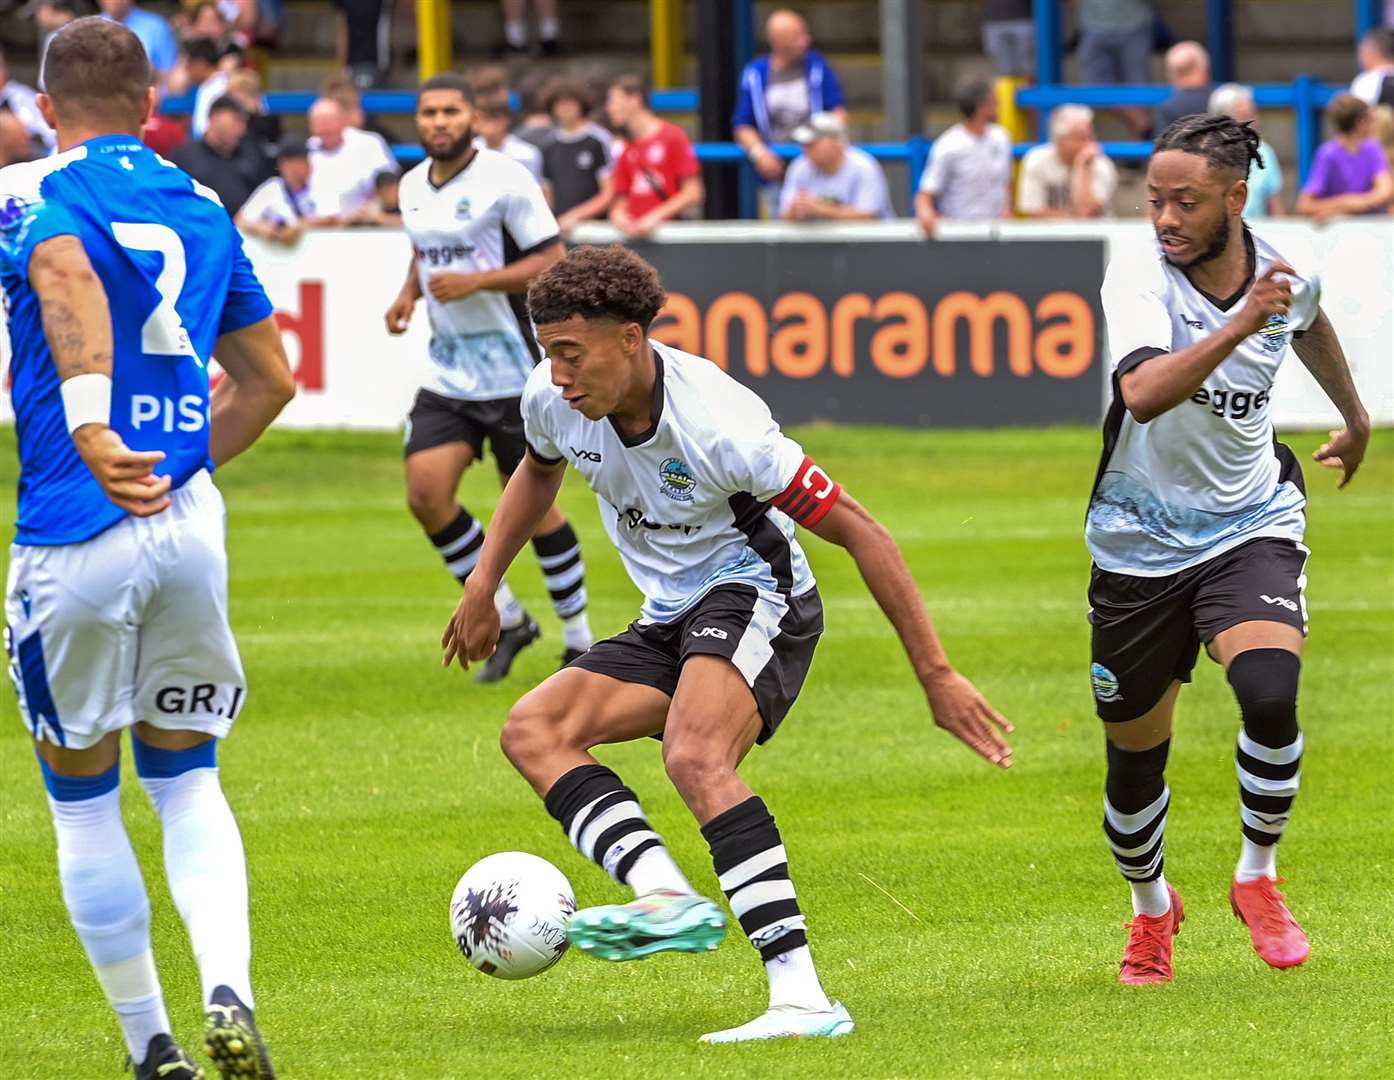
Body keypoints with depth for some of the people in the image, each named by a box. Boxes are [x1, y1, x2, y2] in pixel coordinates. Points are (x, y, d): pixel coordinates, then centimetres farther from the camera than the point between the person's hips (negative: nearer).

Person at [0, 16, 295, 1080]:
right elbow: (270, 378, 22)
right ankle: (229, 993, -9)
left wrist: (92, 428, -36)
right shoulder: (202, 211, 15)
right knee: (189, 784, 15)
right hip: (190, 527, 4)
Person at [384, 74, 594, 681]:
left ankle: (579, 640, 17)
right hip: (447, 373, 6)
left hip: (513, 372, -6)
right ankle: (507, 619, 8)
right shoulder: (413, 187, 9)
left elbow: (553, 262, -13)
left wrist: (475, 282, -23)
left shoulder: (505, 180, -12)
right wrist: (408, 294, 5)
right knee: (425, 493, -9)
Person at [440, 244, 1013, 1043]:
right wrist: (483, 586, 16)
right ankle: (669, 899, -31)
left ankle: (801, 998, -41)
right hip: (671, 620, 8)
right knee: (532, 730, -11)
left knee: (695, 757, -34)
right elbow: (540, 471, 21)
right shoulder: (553, 399, -8)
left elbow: (861, 533, -22)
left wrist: (936, 675, -22)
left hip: (753, 595, -8)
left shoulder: (718, 426, -28)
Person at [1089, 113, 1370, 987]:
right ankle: (1151, 908, 38)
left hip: (1251, 529, 1)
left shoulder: (1284, 276, -8)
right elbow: (1144, 393, -39)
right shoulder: (1139, 275, -20)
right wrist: (1239, 324, -48)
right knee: (1135, 752, 8)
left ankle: (1259, 879, -2)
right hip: (1140, 545, -1)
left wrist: (1355, 418, 36)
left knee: (1270, 692, -26)